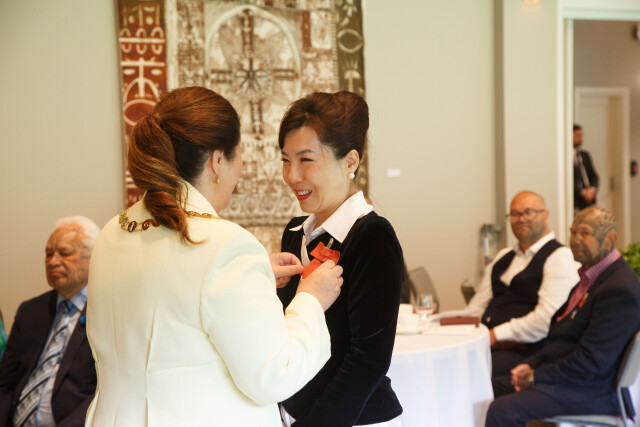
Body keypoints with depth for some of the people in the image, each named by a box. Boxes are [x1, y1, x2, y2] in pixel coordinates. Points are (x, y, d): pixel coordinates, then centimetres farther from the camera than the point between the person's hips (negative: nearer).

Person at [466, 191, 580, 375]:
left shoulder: (560, 257, -1)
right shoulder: (503, 257, 26)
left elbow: (547, 317, -13)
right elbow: (479, 304, 22)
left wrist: (497, 335, -14)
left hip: (523, 351, -7)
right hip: (485, 342, 7)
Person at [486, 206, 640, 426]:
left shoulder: (620, 290, -19)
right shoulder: (592, 276, 15)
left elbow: (591, 362, -24)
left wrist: (537, 376, -16)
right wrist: (532, 364, 5)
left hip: (590, 391, -10)